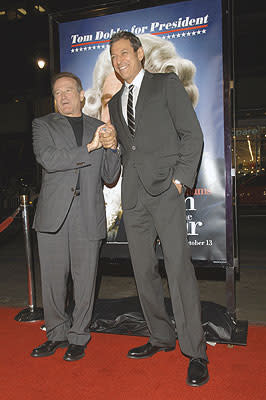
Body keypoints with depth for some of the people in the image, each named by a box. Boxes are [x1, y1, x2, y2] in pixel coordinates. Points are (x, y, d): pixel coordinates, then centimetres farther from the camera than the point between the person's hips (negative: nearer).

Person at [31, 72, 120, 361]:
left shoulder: (99, 128, 14)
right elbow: (48, 160, -10)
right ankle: (57, 333, 28)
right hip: (53, 216, 0)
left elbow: (109, 176, 10)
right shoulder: (43, 125, 10)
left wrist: (111, 147, -8)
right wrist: (89, 147, -13)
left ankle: (78, 336, 25)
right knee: (52, 280, 7)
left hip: (88, 218, 1)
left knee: (84, 280, 6)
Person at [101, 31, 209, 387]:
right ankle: (162, 337, 23)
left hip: (165, 188, -6)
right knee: (143, 271, 7)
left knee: (179, 267, -9)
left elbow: (192, 134, -1)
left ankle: (196, 352, 3)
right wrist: (119, 171, 9)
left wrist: (179, 179, -9)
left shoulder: (166, 84, 6)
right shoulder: (115, 103, 22)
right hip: (133, 195, 6)